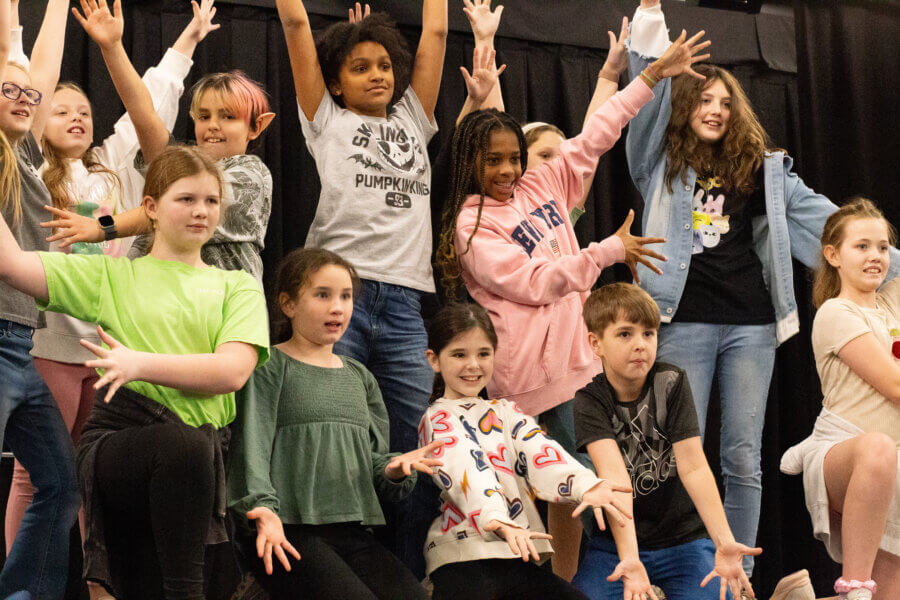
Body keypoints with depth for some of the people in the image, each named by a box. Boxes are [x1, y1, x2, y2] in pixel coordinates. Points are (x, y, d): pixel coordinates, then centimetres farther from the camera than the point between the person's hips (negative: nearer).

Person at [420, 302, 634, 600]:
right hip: (463, 556, -6)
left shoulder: (505, 413, 20)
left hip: (517, 555, 6)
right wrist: (498, 520, -38)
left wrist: (585, 485, -22)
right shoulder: (439, 419, 2)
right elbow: (466, 471, -18)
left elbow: (540, 454, 0)